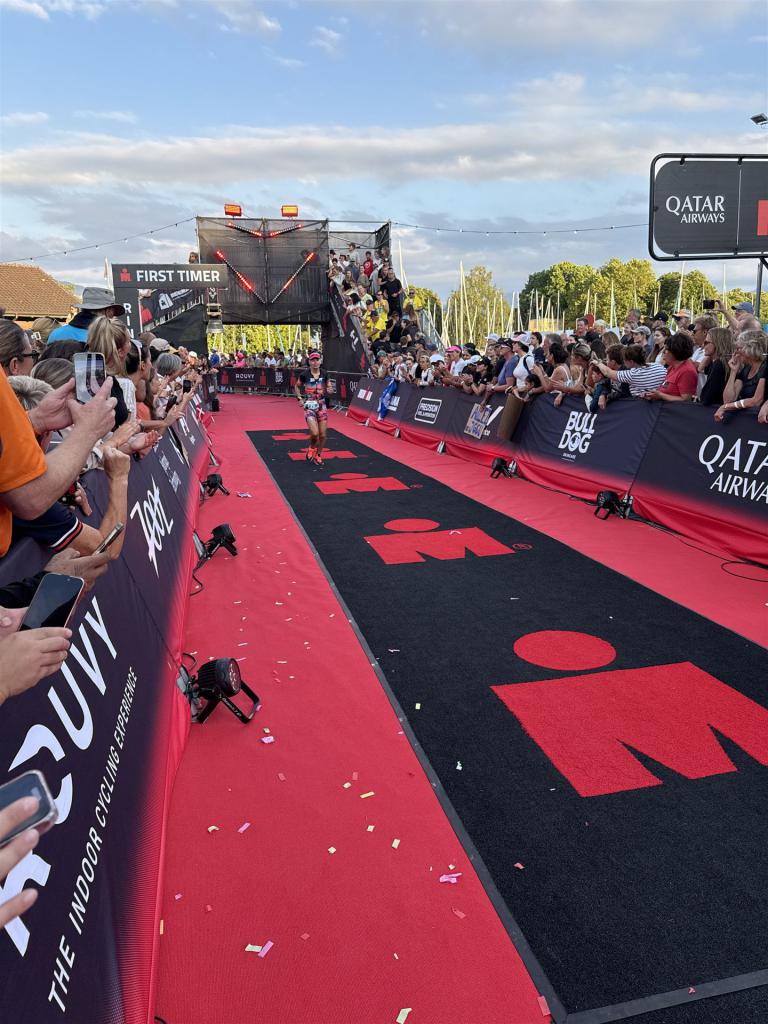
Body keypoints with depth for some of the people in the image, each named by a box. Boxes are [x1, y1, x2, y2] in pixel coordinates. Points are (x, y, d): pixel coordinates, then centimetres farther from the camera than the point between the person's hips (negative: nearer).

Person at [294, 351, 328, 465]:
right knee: (314, 433, -19)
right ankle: (311, 448, 14)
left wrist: (328, 390, -9)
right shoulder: (304, 374, -7)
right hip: (309, 406, -3)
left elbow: (327, 387, 14)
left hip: (322, 405, 3)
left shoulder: (324, 374, -1)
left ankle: (318, 455, 25)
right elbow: (297, 386, 10)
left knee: (323, 435, 3)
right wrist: (299, 398, -1)